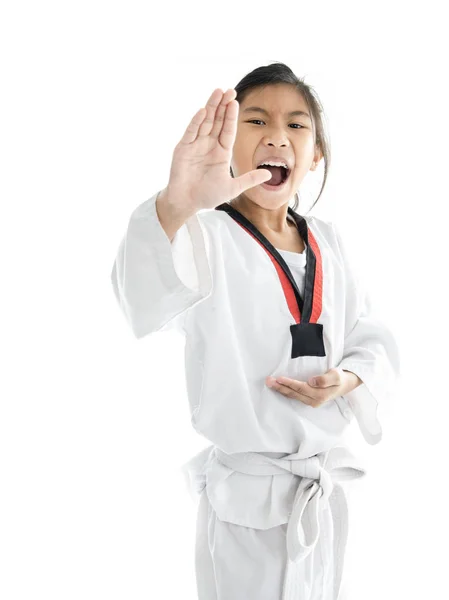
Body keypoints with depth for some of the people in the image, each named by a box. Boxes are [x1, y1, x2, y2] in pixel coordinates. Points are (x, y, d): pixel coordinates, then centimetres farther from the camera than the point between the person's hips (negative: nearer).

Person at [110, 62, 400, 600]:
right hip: (246, 504, -5)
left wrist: (346, 381, -13)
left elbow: (373, 340, 10)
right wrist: (177, 206, -56)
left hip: (326, 491, 6)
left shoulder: (326, 240, 4)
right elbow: (144, 300, -36)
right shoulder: (209, 235, -15)